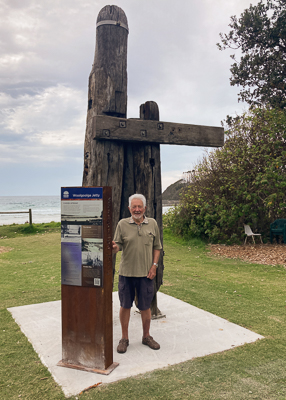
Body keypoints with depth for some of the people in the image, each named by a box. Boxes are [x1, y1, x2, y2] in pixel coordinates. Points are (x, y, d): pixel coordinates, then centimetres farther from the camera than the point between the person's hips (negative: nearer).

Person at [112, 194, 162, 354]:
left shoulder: (152, 224, 4)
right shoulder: (122, 224, -1)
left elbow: (157, 247, 9)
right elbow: (118, 246, -2)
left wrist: (154, 266, 0)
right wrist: (114, 247, -26)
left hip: (146, 273, 1)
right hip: (126, 272, -1)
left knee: (145, 306, 11)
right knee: (125, 306, 9)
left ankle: (147, 336, 31)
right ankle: (124, 338, 26)